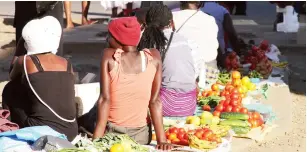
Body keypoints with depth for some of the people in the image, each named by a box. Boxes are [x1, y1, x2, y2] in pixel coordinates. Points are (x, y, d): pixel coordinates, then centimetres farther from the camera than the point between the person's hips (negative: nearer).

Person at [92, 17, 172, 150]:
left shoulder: (109, 56, -13)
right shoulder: (154, 57, -7)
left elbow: (105, 99, -16)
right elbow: (155, 101, -8)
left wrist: (96, 139, -14)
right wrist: (161, 139, -7)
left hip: (111, 132, -2)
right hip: (141, 133, 2)